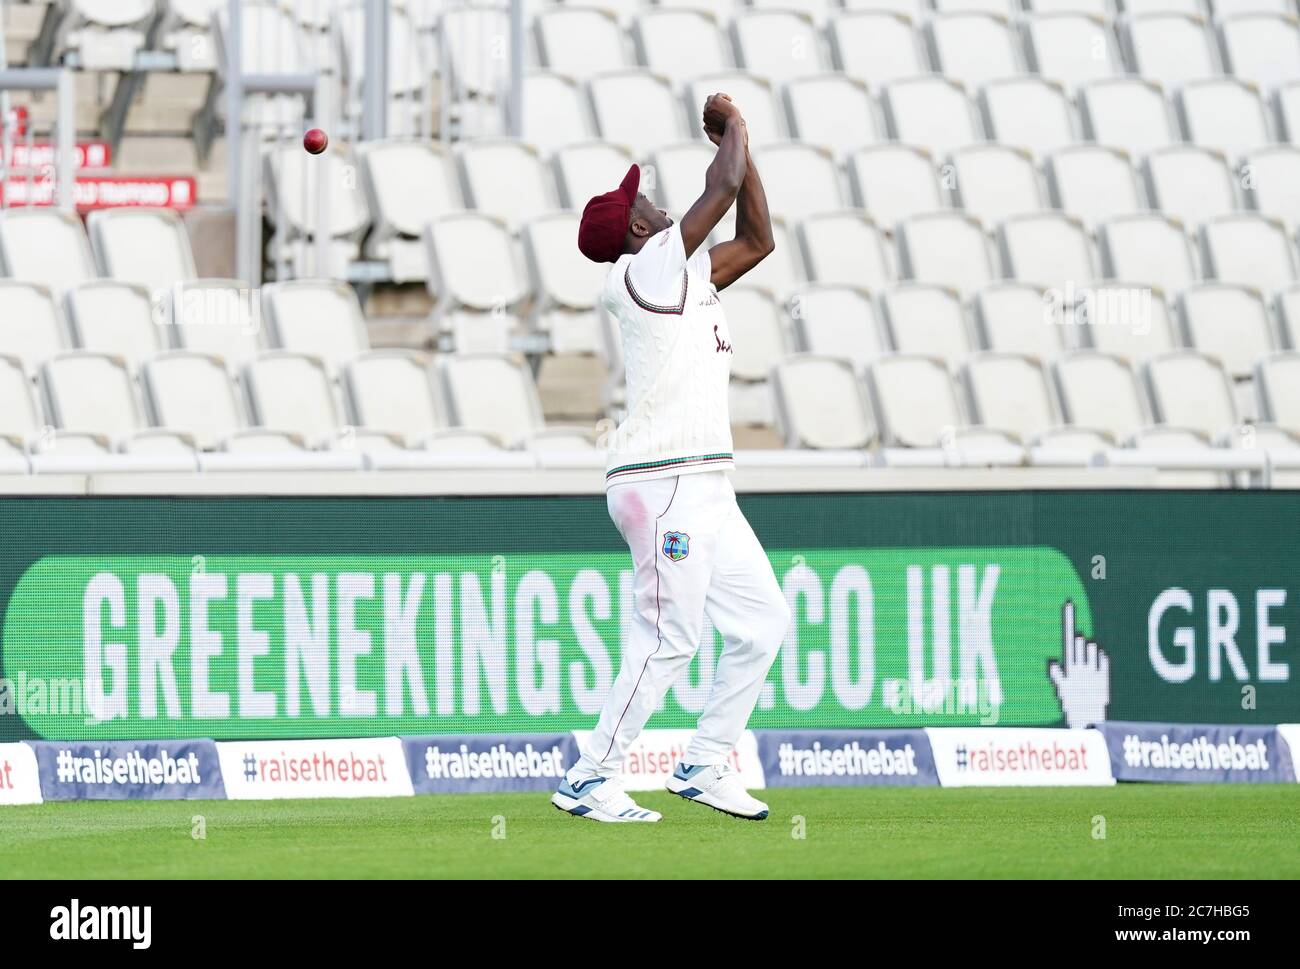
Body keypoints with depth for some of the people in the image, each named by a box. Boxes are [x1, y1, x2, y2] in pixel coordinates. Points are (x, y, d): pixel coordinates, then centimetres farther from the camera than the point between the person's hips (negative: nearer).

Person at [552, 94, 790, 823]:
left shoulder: (690, 275, 19)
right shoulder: (647, 268, -7)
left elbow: (757, 239, 26)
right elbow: (724, 188, -9)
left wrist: (742, 146, 21)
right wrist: (733, 127, 8)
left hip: (706, 488, 10)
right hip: (664, 482, -10)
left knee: (762, 621, 9)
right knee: (670, 638, -13)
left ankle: (705, 766, 14)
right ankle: (591, 780, -9)